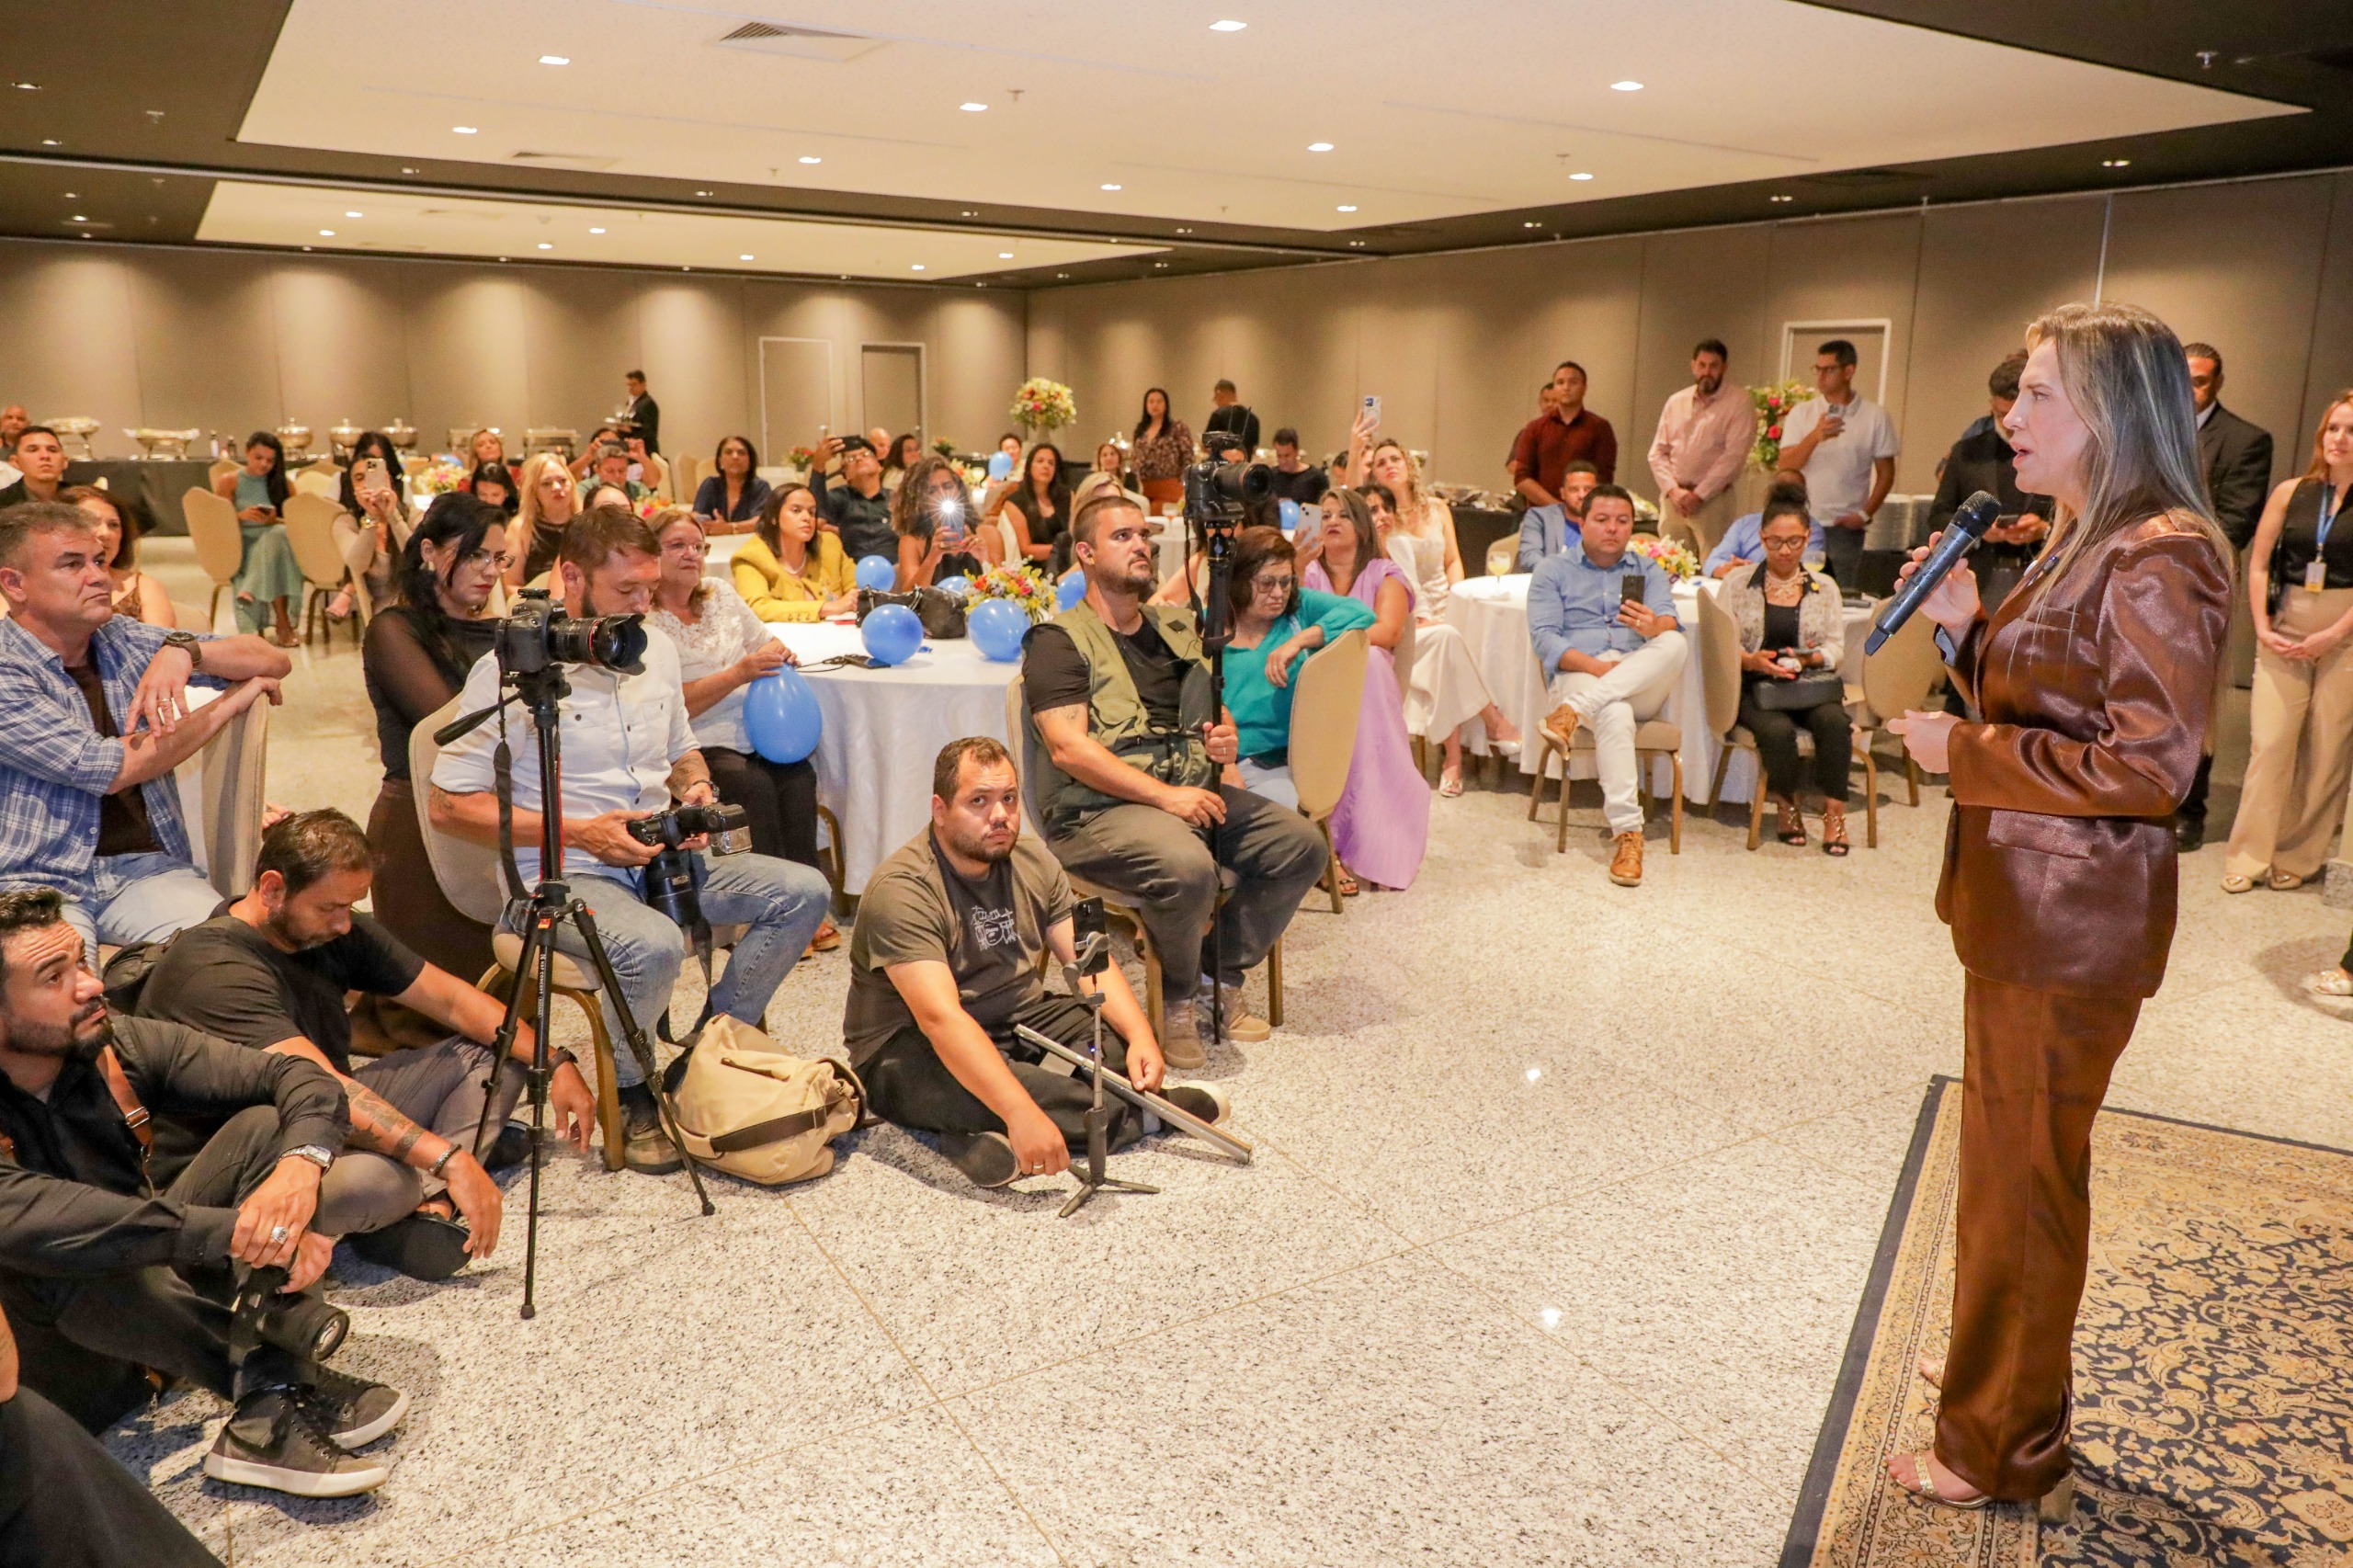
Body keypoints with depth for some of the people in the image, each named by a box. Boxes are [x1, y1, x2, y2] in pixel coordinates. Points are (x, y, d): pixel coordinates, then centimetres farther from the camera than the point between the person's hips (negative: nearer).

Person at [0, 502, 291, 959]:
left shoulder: (125, 639, 12)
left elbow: (275, 661, 10)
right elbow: (107, 768, -14)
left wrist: (184, 649, -12)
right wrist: (230, 703, -3)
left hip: (147, 865, 4)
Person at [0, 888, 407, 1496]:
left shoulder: (123, 1047, -8)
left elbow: (298, 1075, -11)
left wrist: (302, 1164, -33)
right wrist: (234, 1231, -46)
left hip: (155, 1280, 5)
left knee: (264, 1127, -12)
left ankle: (269, 1418, -25)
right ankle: (266, 1378, -22)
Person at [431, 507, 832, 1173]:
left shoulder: (657, 649, 10)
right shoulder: (511, 669, -11)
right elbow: (449, 804, -13)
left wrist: (697, 787, 1)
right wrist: (577, 832, -19)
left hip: (660, 861, 7)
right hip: (560, 875, -7)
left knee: (804, 892, -10)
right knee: (654, 945, -37)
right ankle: (626, 1092, -7)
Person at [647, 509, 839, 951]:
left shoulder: (720, 593, 15)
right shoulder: (643, 623, -4)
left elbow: (764, 640, 23)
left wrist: (778, 655, -2)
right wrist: (739, 673, -19)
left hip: (753, 733, 5)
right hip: (695, 746, -5)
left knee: (798, 774, -24)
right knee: (753, 786, -31)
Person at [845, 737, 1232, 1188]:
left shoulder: (1033, 862, 1)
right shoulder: (902, 889, -23)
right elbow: (940, 1017, -34)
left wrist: (1142, 1037, -24)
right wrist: (1021, 1112, -46)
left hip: (1019, 1023, 7)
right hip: (911, 1049, -6)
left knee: (1125, 1035, -13)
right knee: (968, 1090, -38)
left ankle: (1000, 1143, -27)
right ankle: (1148, 1111, -21)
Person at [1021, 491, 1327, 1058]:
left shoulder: (1176, 628, 19)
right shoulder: (1059, 643, -3)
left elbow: (1216, 713, 27)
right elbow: (1069, 749, -15)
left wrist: (1225, 737, 0)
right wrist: (1166, 796, -21)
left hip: (1192, 790, 7)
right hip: (1098, 808, -7)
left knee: (1302, 843, -9)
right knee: (1187, 868, -35)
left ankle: (1223, 973, 6)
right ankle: (1177, 996, -6)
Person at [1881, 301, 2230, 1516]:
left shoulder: (2158, 560, -19)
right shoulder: (2082, 547, 11)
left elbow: (2149, 765, -24)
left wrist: (1964, 753, -18)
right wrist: (1966, 625, 2)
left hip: (2071, 925, -10)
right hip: (2025, 906, 10)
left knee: (2021, 1175, 3)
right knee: (2015, 1160, 22)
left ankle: (2004, 1453, 21)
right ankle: (2004, 1376, 42)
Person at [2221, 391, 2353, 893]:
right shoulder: (2290, 493, 5)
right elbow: (2258, 564, 8)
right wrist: (2262, 626, -1)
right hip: (2284, 632, 2)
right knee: (2269, 743, -2)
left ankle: (2299, 858, 14)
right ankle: (2249, 857, 5)